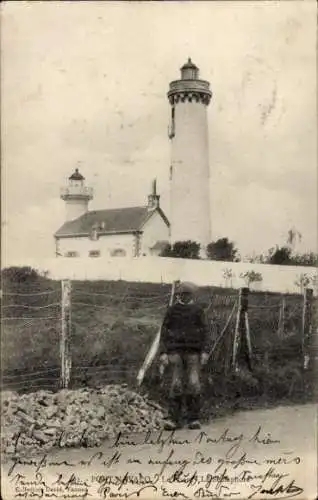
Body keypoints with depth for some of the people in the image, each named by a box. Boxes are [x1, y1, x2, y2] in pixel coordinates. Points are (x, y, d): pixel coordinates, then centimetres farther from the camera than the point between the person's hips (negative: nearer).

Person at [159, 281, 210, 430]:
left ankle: (193, 419, 2)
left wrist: (205, 351, -9)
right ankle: (174, 419, 1)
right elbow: (164, 332, 7)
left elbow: (205, 332, 3)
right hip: (176, 351, 1)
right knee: (176, 385, -3)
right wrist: (163, 352, -3)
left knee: (193, 385, -6)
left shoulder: (198, 310, 6)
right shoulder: (172, 311, 7)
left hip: (193, 352, 0)